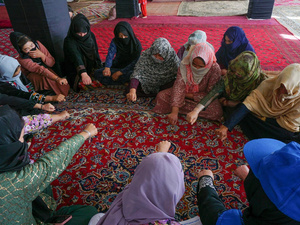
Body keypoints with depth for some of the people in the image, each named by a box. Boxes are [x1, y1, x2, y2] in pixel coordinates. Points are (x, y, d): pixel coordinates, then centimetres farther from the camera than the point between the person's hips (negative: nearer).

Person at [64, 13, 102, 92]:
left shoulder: (91, 35, -7)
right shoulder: (69, 41, -25)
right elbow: (76, 57, -43)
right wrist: (83, 74, -58)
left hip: (91, 67, 5)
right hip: (77, 71, -5)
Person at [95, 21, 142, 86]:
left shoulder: (137, 45, -17)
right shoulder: (115, 42, -10)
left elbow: (135, 63, -21)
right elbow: (110, 55, -25)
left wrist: (119, 73, -29)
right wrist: (107, 68, -47)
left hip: (130, 69, -4)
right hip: (117, 67, 4)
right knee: (97, 73, -16)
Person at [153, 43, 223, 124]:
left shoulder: (215, 69, -27)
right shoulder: (185, 64, -23)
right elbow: (179, 86, -30)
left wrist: (187, 95, -21)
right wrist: (175, 112, -39)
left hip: (203, 97, 1)